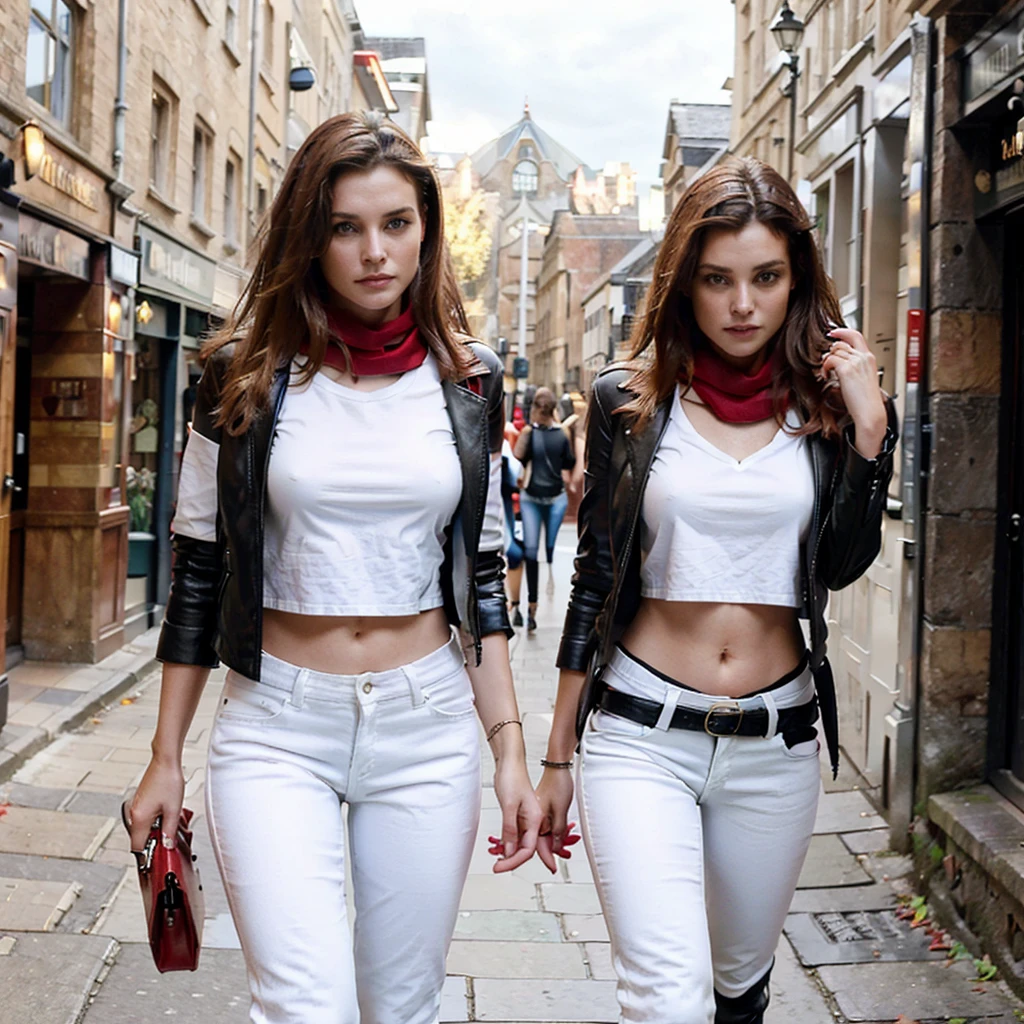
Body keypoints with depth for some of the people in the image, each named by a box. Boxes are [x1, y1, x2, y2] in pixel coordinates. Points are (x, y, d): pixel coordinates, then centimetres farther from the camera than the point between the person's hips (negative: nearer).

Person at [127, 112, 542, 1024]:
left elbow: (482, 578, 7)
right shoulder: (247, 376, -2)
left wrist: (509, 750, 1)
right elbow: (197, 574, 3)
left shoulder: (468, 381, 3)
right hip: (275, 727, -1)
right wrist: (166, 760, 4)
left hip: (427, 727, 2)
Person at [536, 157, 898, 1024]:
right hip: (640, 733, -2)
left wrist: (869, 423, -15)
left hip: (776, 747, 3)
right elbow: (594, 580, 3)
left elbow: (841, 565, -7)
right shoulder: (630, 401, -2)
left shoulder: (823, 402, 2)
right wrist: (558, 756, 5)